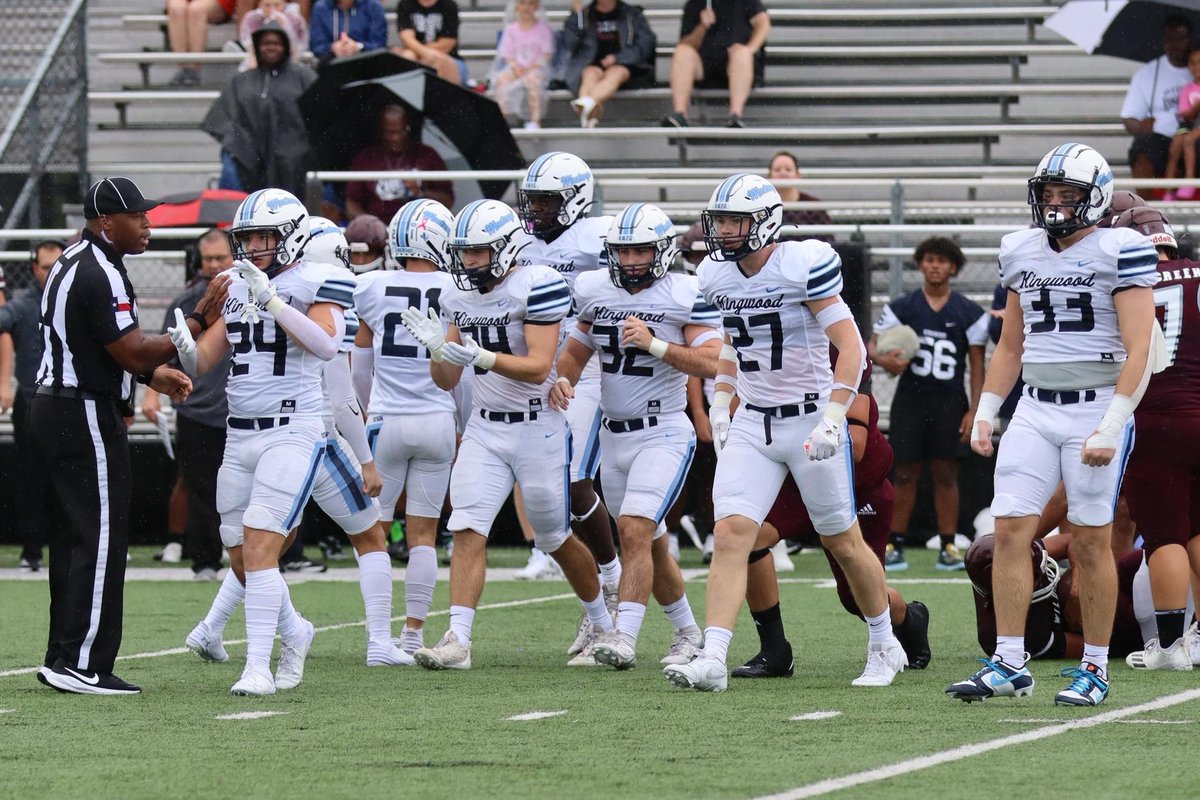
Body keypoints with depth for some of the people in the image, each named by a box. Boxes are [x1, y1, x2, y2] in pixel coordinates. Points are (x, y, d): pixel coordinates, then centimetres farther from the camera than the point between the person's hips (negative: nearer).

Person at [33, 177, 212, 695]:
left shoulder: (75, 264, 16)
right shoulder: (99, 276, -18)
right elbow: (133, 352, -19)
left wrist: (154, 373, 11)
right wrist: (199, 321, -14)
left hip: (56, 409, 11)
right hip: (86, 417, -11)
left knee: (73, 538, 13)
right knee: (101, 540, -8)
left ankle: (63, 657, 16)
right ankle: (81, 665, -9)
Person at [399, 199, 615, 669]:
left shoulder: (536, 287, -15)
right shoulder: (460, 298, 6)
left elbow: (538, 367, -21)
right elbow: (447, 381, 9)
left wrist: (478, 356, -33)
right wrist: (437, 348, -12)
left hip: (538, 429, -5)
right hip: (484, 430, 5)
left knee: (556, 540, 8)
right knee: (468, 531, -11)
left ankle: (603, 627, 30)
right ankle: (457, 640, -16)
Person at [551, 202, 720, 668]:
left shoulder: (686, 296, -10)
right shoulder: (595, 291, 5)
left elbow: (712, 364, -18)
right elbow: (576, 350, 17)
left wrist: (654, 344, -26)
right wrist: (562, 379, -4)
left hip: (664, 434, -6)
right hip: (614, 435, 6)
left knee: (634, 531, -20)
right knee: (651, 546, 14)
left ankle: (625, 636, -23)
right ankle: (689, 634, 29)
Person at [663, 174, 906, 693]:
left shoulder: (804, 266, -16)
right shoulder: (716, 276, 3)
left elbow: (851, 348, -16)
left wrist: (832, 420, -23)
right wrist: (720, 404, 13)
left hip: (811, 416, -5)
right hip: (752, 425, 5)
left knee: (843, 543, 8)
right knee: (731, 533, -12)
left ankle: (885, 647, 28)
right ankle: (712, 660, -18)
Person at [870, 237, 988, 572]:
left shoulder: (969, 313, 4)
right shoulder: (902, 307, 5)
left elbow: (977, 365, 4)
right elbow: (873, 344, 4)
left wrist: (974, 409, -4)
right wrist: (883, 359, -21)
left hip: (950, 401, 0)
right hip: (911, 398, 0)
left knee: (946, 474, 0)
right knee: (905, 473, 0)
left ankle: (948, 546, 4)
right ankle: (896, 546, 2)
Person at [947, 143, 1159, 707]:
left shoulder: (1119, 251, -7)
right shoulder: (1022, 252, 11)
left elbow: (1138, 352, -11)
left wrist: (1111, 427, -18)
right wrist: (985, 413, 13)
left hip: (1097, 407, -5)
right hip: (1035, 411, 5)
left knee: (1090, 539, -1)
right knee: (1010, 531, -4)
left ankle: (1094, 670, 9)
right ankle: (1008, 665, 0)